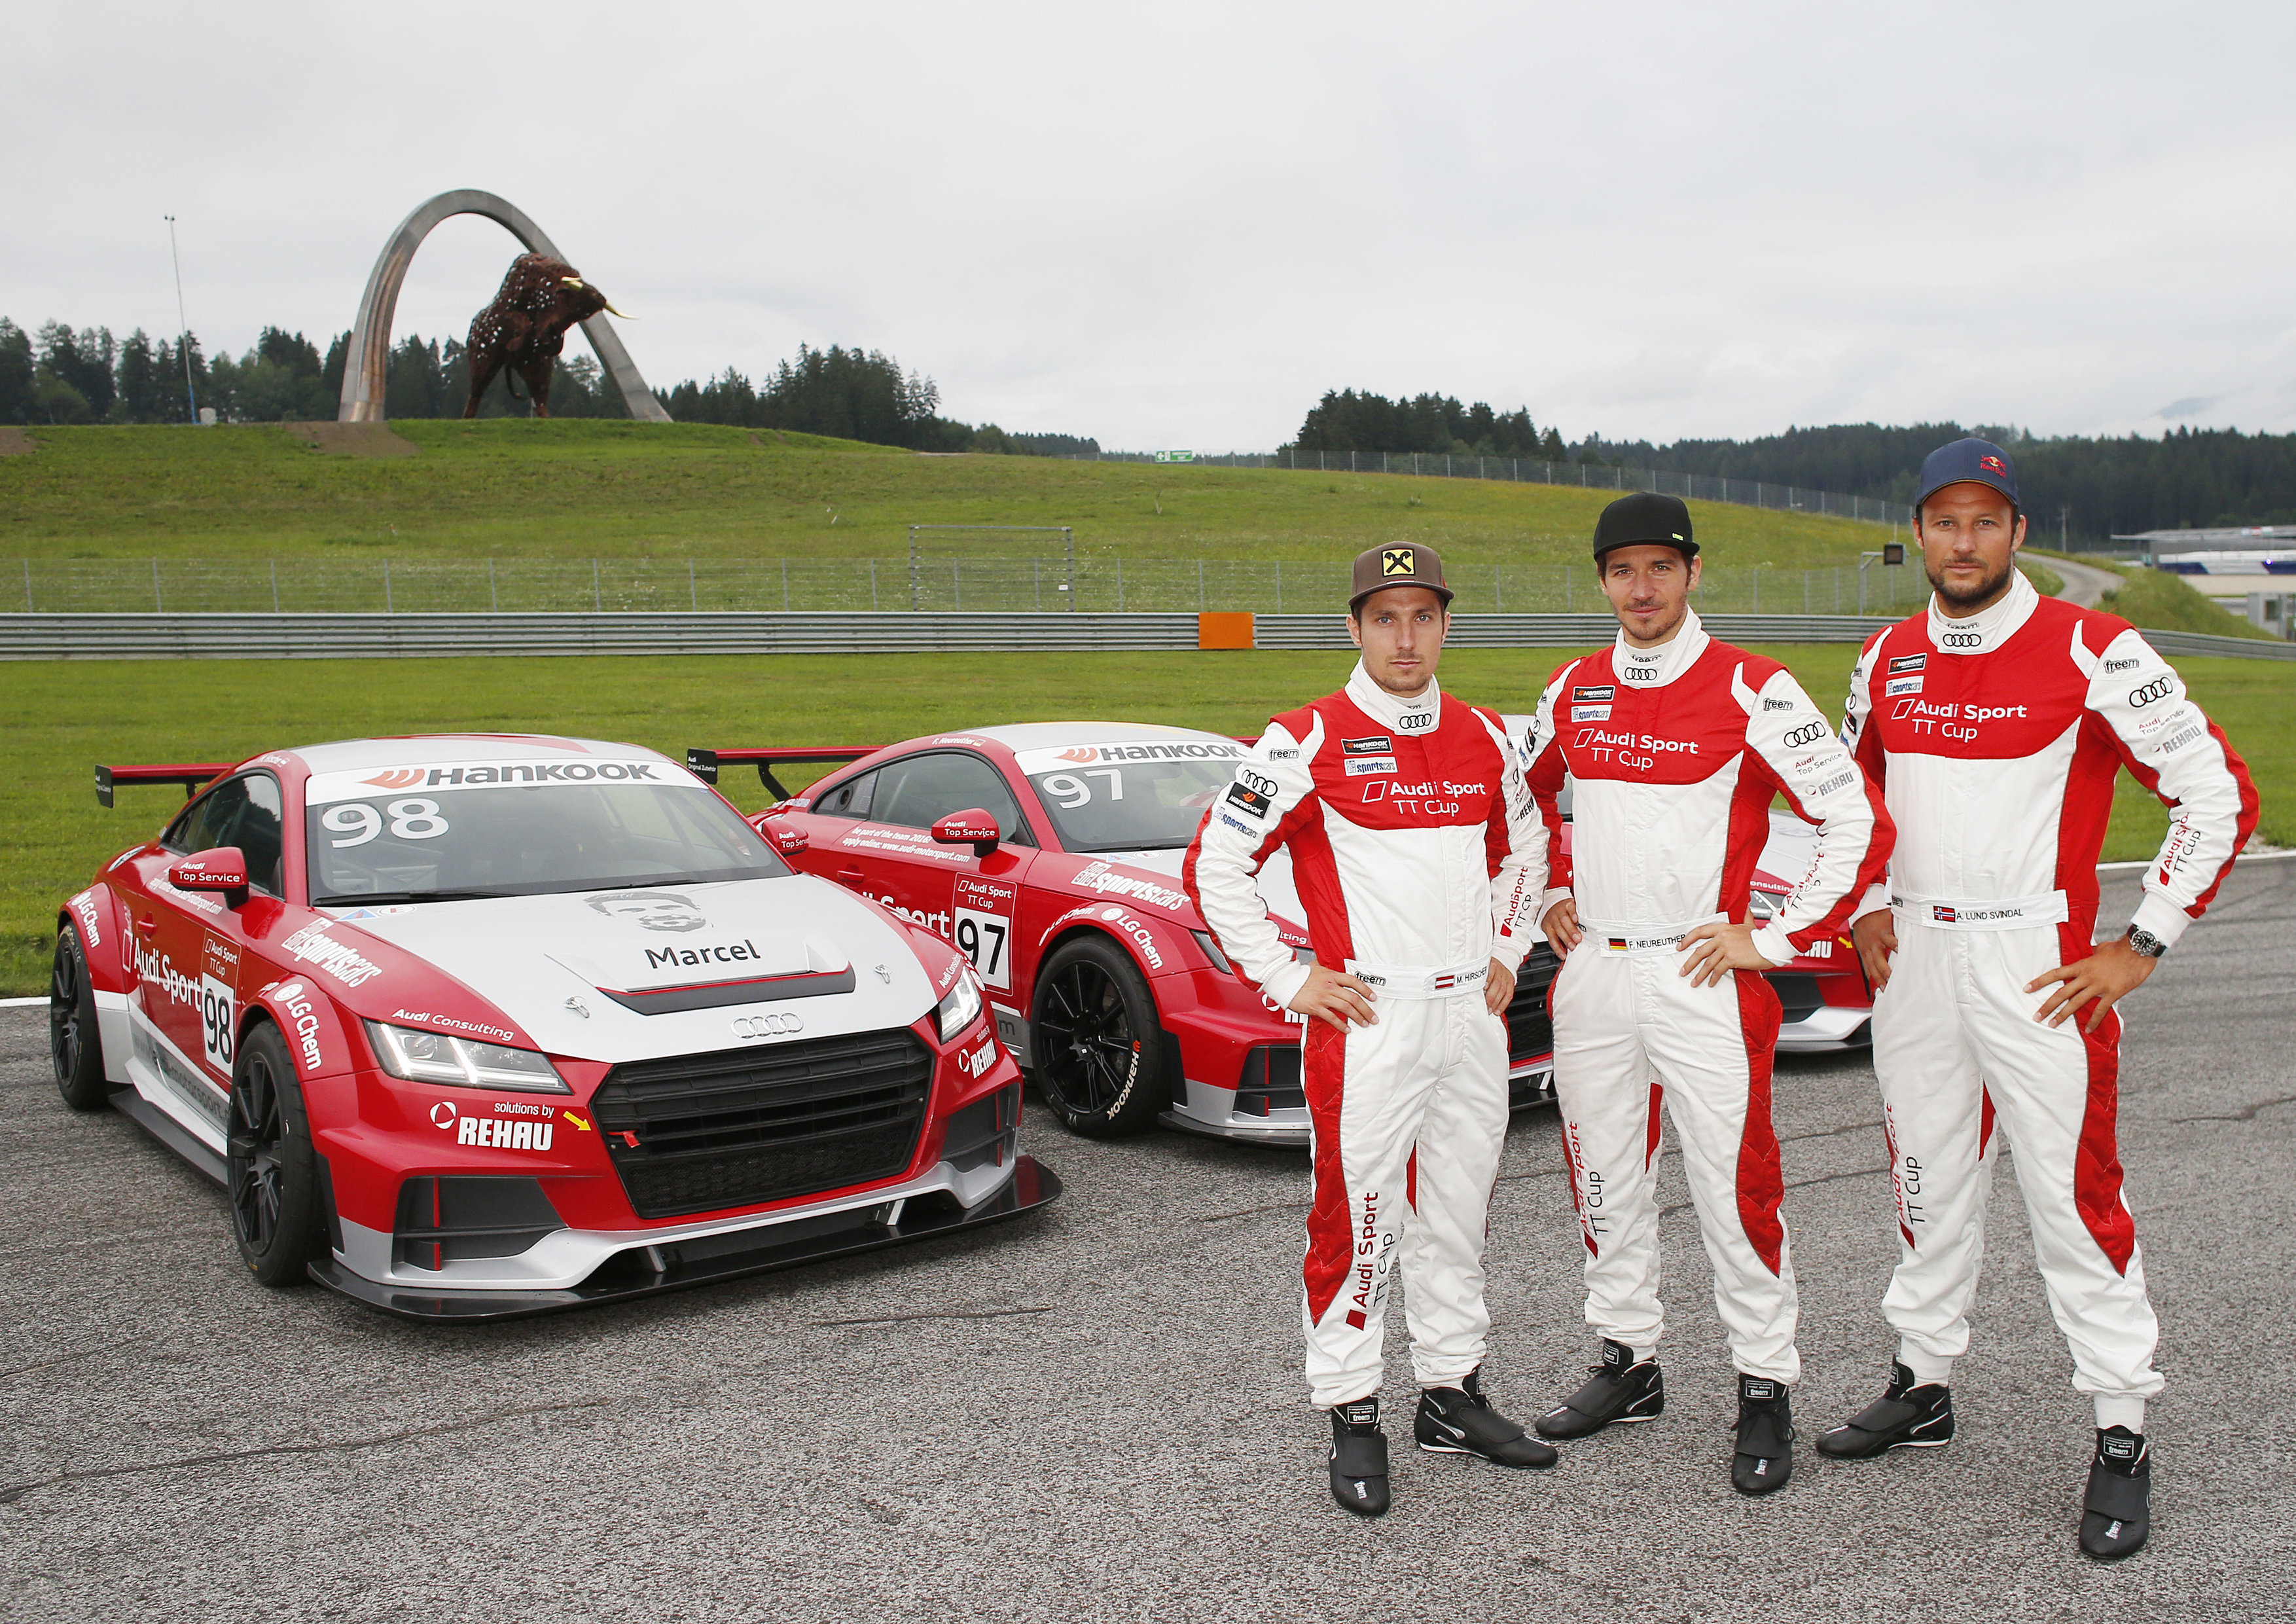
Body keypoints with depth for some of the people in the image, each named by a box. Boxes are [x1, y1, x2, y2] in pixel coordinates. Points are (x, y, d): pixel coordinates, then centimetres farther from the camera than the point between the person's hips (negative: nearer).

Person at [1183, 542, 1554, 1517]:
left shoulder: (1483, 740, 10)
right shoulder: (1309, 742, -8)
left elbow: (1522, 850, 27)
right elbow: (1214, 865, -9)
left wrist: (1507, 955, 15)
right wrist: (1289, 981, -9)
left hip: (1472, 1017, 6)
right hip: (1366, 1024, -6)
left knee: (1456, 1214, 15)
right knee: (1357, 1221, -2)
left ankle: (1453, 1396, 29)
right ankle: (1353, 1421, 12)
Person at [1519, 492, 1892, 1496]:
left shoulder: (1752, 691, -9)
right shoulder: (1572, 693, 8)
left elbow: (1860, 822, -10)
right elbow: (1529, 792, 27)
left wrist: (1776, 940, -10)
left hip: (1702, 979, -5)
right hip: (1591, 976, 5)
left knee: (1734, 1189, -1)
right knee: (1604, 1179, 13)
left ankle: (1765, 1392, 13)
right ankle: (1629, 1363, 29)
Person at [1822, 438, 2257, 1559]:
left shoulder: (2091, 652, -10)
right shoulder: (1887, 661, 7)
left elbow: (2220, 794, -9)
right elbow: (1854, 784, 24)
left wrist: (2142, 946, -10)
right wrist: (1867, 907, 12)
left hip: (2039, 962, -5)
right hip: (1913, 957, 5)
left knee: (2074, 1196, -2)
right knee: (1926, 1181, 15)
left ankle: (2122, 1440, 12)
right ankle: (1923, 1389, 31)